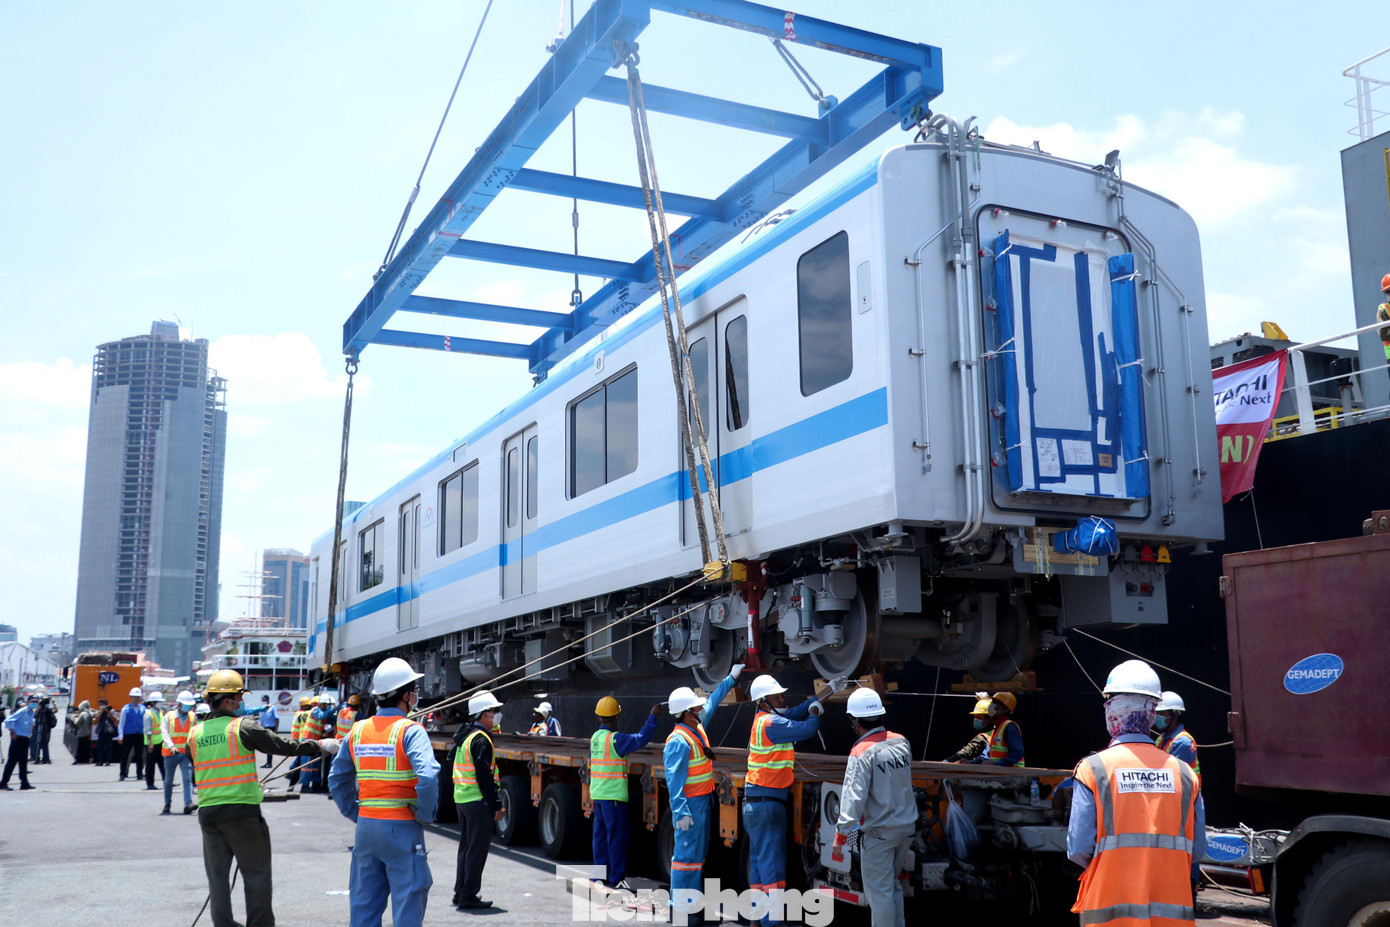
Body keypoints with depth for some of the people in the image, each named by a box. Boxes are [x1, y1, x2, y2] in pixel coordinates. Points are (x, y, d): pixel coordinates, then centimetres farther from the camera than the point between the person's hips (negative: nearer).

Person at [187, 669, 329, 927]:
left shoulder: (194, 734, 7)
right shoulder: (244, 726, -10)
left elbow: (196, 772, 17)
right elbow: (282, 746, -6)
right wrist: (317, 746, 5)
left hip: (208, 812, 5)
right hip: (242, 812, -5)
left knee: (217, 875, 11)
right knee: (257, 875, 6)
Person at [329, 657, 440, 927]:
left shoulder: (358, 731, 7)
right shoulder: (410, 731, -12)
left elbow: (337, 779, 14)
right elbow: (427, 778, -25)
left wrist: (354, 813, 17)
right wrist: (426, 815, -11)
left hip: (366, 825, 6)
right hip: (402, 827, -6)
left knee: (364, 904, 16)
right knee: (408, 902, 3)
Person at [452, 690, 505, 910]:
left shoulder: (464, 736, 14)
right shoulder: (481, 740, -16)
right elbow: (485, 776, -20)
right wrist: (496, 805, -16)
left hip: (461, 799, 10)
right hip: (478, 801, -10)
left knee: (466, 846, 17)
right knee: (477, 848, -3)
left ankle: (460, 892, 24)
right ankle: (468, 896, 0)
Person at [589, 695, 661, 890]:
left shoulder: (594, 738, 8)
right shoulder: (615, 739, -17)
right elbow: (641, 739, -23)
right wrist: (652, 716, -17)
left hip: (597, 793, 8)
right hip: (614, 795, -8)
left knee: (600, 834, 13)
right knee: (616, 836, -2)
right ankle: (617, 877, 2)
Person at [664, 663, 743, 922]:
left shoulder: (697, 728, 8)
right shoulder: (678, 741, -19)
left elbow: (712, 702, 24)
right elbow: (674, 780, -22)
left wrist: (731, 678, 30)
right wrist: (680, 812, -26)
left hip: (703, 802, 10)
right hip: (689, 804, -10)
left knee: (699, 852, 15)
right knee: (686, 852, -7)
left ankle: (693, 900, 24)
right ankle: (678, 906, -2)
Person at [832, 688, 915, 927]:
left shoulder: (861, 753, -18)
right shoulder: (902, 742, 2)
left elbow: (853, 798, -22)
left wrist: (840, 837, -19)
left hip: (879, 833, -7)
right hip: (907, 827, 7)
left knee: (879, 891, 3)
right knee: (894, 885, 21)